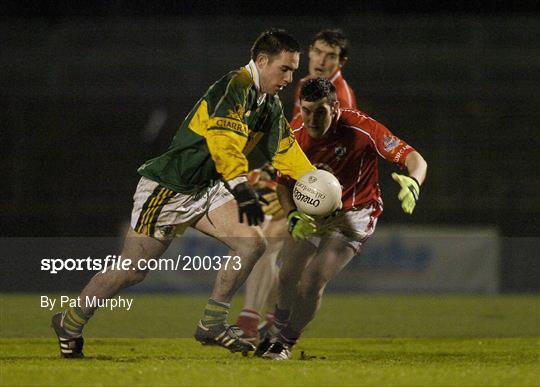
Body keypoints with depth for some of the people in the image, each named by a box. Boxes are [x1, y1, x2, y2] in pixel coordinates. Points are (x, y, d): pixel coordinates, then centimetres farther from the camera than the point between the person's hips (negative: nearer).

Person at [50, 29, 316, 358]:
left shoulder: (271, 106, 8)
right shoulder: (237, 87, -22)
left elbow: (286, 149, 17)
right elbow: (222, 137, -37)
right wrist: (240, 186, -46)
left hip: (207, 190, 9)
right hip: (167, 188, -9)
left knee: (253, 243, -11)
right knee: (131, 272, -3)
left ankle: (212, 325, -1)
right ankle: (70, 324, 19)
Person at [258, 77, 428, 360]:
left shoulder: (361, 129, -27)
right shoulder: (295, 132, -14)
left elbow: (414, 158, -29)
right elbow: (284, 182, -2)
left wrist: (413, 182, -52)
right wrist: (293, 215, -22)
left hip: (353, 214, -5)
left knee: (312, 283, -16)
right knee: (287, 278, 6)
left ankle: (285, 343, 7)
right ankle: (276, 334, 36)